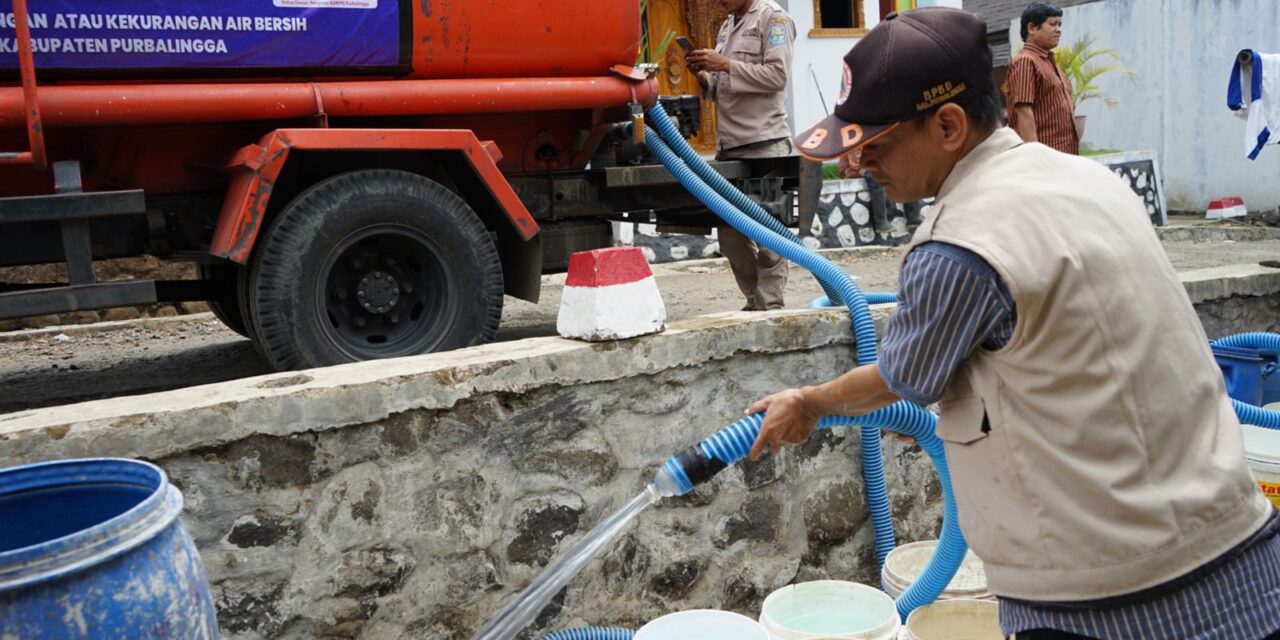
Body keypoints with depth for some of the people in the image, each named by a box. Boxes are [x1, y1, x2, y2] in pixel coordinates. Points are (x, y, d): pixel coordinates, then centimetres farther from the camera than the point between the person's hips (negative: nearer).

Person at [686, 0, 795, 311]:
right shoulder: (727, 26, 22)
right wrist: (704, 75, 3)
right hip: (729, 145, 8)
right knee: (731, 235, 8)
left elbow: (777, 75, -12)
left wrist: (725, 65, -14)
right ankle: (754, 302, 18)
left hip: (765, 142, -8)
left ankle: (770, 307, -2)